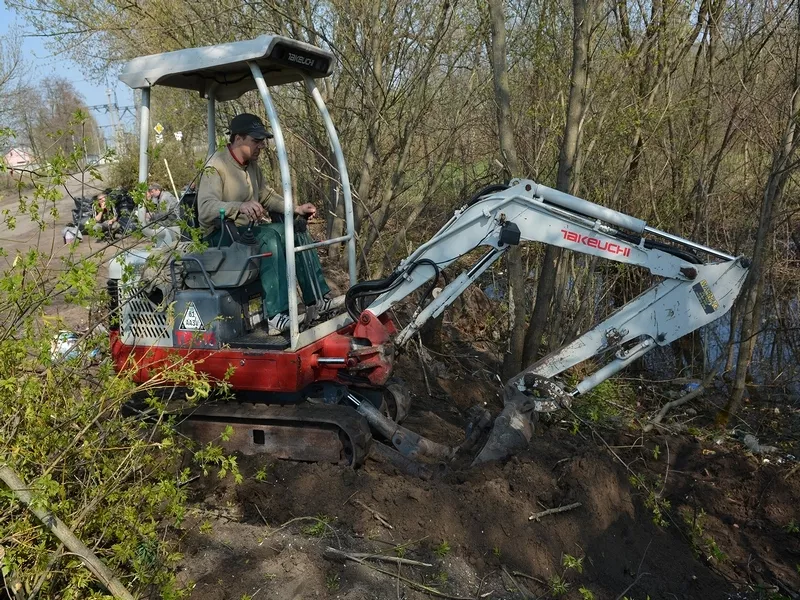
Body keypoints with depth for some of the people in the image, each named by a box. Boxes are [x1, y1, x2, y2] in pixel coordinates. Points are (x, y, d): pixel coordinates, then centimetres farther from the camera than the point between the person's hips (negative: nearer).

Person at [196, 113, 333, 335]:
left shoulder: (251, 165, 12)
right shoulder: (216, 167, -15)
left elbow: (267, 196, 23)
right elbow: (205, 209, -29)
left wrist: (296, 209, 7)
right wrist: (240, 206, -47)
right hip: (222, 235, -9)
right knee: (269, 236, -34)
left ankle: (317, 300, -7)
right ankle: (277, 316, -40)